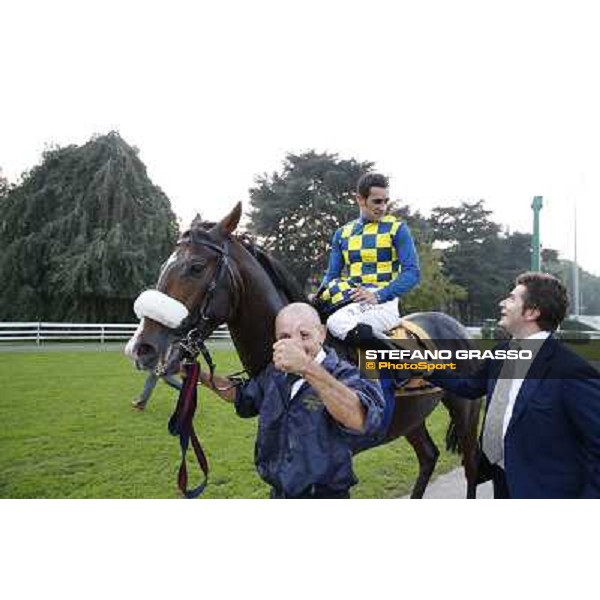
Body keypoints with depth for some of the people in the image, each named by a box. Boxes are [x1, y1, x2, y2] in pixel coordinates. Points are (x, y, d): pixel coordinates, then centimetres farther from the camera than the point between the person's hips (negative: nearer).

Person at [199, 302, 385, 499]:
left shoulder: (344, 376, -17)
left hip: (325, 494, -5)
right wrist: (201, 375, 12)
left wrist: (307, 367, -46)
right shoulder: (273, 373, 3)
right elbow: (241, 395, 23)